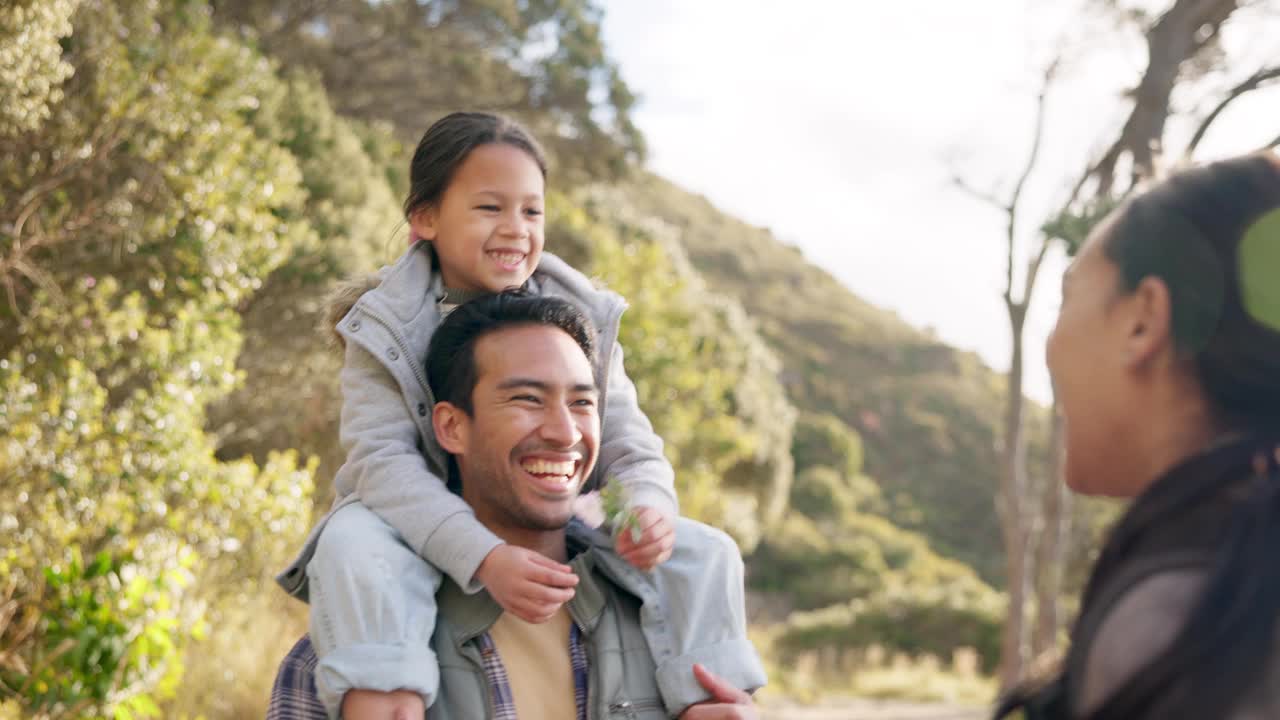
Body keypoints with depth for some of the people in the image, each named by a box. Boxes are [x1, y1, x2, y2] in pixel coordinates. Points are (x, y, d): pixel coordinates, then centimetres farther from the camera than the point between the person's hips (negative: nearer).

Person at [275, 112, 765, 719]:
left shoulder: (582, 319, 1)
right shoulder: (387, 328, -9)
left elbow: (628, 446, -2)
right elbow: (381, 460, -21)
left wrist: (648, 508, -30)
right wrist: (483, 556, -38)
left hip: (557, 534, 3)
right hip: (428, 530, -3)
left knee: (705, 552, -14)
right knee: (352, 543, -35)